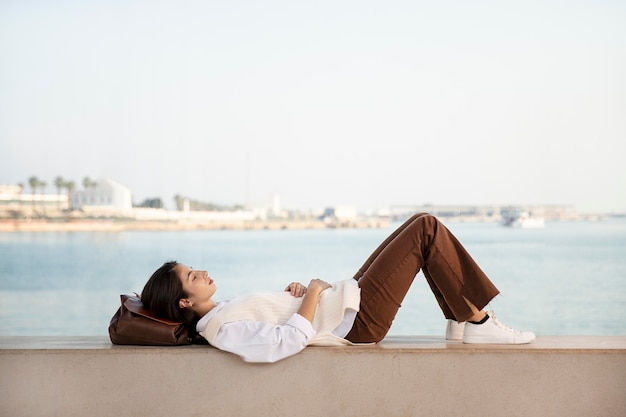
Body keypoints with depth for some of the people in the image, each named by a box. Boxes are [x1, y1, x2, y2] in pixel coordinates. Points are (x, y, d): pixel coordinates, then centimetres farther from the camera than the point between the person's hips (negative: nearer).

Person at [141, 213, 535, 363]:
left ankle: (460, 322, 17)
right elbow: (291, 340, -30)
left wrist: (291, 291, 1)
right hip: (358, 319, -10)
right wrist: (313, 292, -17)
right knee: (426, 228, -8)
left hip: (347, 298, 10)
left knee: (422, 228, 12)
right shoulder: (224, 330, -23)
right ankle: (478, 322, 1)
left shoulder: (221, 313, 7)